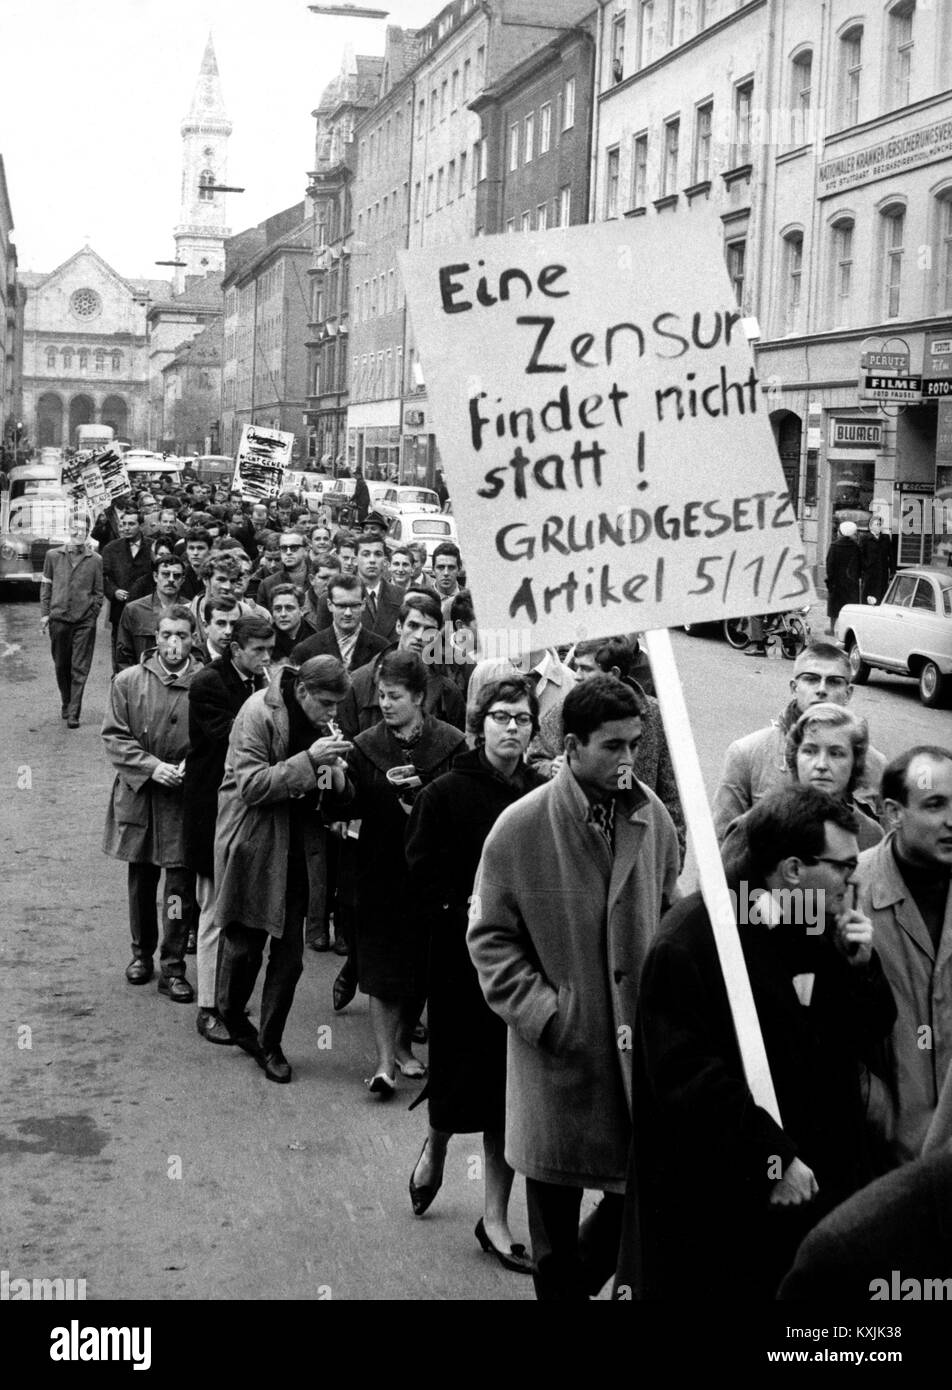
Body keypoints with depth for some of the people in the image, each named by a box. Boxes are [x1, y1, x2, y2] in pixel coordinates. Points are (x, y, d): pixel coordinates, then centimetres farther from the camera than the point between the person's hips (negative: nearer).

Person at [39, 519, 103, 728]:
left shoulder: (95, 560, 2)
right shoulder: (53, 555, 6)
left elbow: (98, 592, 7)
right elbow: (46, 586, 9)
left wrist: (92, 615, -1)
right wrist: (44, 613, 3)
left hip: (85, 622, -2)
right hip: (59, 618, 2)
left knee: (80, 669, -4)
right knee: (61, 666, 11)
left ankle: (73, 713, -2)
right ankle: (66, 702, 31)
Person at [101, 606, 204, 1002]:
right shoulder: (128, 681, -2)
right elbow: (113, 737, -2)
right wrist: (152, 766, -13)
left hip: (187, 798, -1)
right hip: (139, 794, 2)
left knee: (181, 885, 0)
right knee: (141, 880, 15)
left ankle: (173, 967, 10)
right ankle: (142, 952, 33)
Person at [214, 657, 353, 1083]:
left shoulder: (317, 724, 5)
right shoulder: (258, 713, -15)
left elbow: (331, 799, 12)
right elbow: (252, 786, -21)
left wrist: (334, 772, -12)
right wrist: (309, 760, -29)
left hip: (295, 850, 6)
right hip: (252, 846, -5)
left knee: (289, 955, 5)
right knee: (245, 943, 5)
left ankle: (270, 1044, 18)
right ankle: (230, 1013, 33)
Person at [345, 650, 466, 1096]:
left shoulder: (450, 744, -3)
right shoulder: (366, 746, 1)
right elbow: (352, 807, -3)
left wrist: (421, 798, -18)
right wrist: (388, 789, -20)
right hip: (381, 869, 0)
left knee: (423, 963, 10)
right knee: (382, 966, -4)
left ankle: (402, 1043, 29)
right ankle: (384, 1059, -1)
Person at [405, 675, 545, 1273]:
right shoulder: (446, 794, -5)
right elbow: (424, 881, -8)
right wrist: (467, 912, -18)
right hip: (464, 963, -2)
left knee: (512, 1089, 6)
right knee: (461, 1084, 7)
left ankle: (495, 1218, 19)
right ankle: (435, 1149, 41)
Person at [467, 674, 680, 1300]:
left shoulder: (655, 819, -1)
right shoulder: (520, 827, -10)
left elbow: (668, 918, 11)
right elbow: (491, 937, -4)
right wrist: (541, 1012, -12)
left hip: (640, 1040, 3)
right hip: (559, 1045, -3)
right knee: (554, 1203, 10)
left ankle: (579, 1279, 35)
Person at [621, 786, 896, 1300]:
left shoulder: (826, 930, 8)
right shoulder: (690, 939, -17)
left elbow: (869, 1044, 13)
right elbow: (685, 1073, -21)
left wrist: (861, 967, -5)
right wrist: (771, 1159, -21)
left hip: (822, 1180, 7)